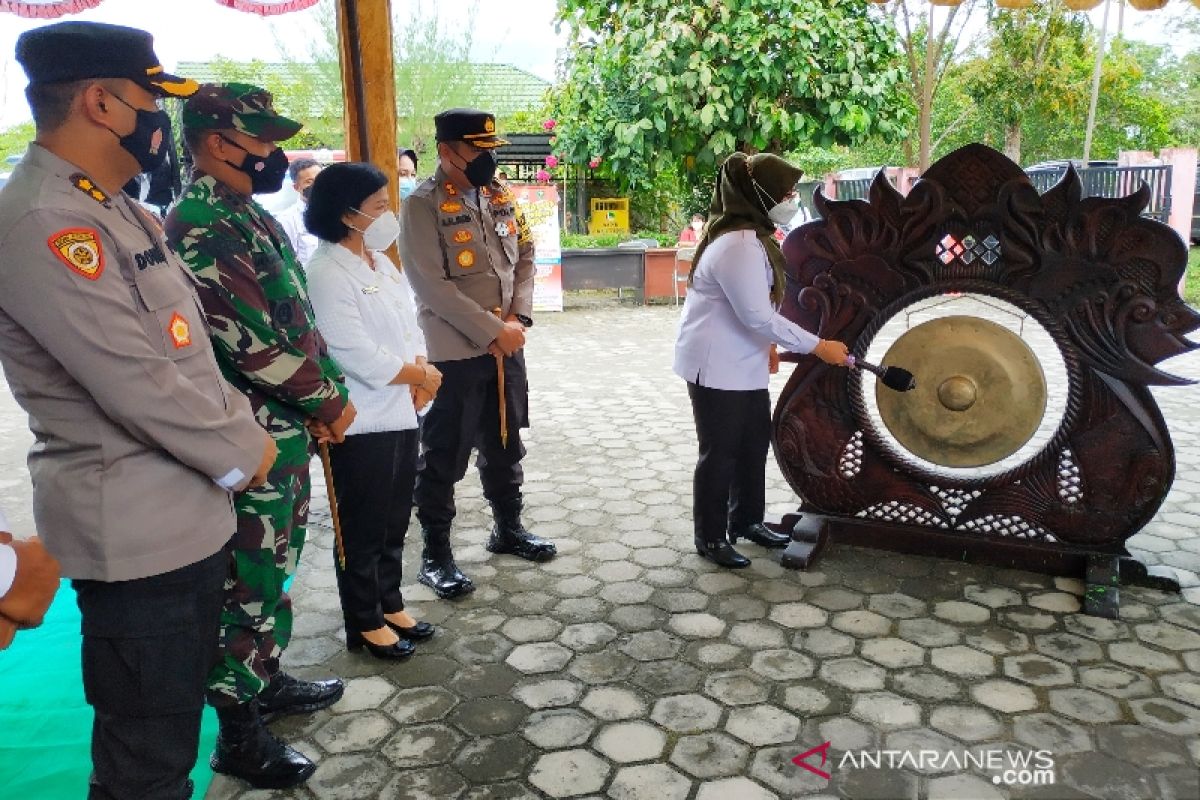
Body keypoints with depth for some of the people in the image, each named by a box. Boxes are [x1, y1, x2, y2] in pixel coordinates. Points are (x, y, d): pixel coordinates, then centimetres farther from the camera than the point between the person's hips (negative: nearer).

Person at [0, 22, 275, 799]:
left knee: (173, 722, 25)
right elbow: (137, 383, -24)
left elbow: (184, 346, 16)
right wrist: (243, 450, -10)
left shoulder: (110, 208, 12)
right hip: (136, 527, -9)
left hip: (187, 510, 10)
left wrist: (240, 429, 4)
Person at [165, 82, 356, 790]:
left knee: (275, 571, 21)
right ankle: (239, 733, 19)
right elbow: (253, 342, -25)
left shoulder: (247, 212, 12)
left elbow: (296, 317, 14)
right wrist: (330, 401, -12)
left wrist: (330, 391, 3)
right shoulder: (202, 225, -19)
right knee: (248, 584, 3)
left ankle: (268, 680, 39)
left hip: (290, 428, 9)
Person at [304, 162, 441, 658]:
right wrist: (420, 375, -11)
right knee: (362, 528, 7)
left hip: (400, 414, 8)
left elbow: (409, 327, 11)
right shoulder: (327, 274, -17)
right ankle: (365, 623, 24)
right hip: (360, 426, -8)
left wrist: (423, 375, -8)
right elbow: (359, 357, -23)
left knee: (395, 521, 19)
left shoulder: (382, 263, 10)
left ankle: (390, 604, 35)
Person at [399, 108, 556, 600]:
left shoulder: (500, 196, 8)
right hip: (455, 352, -6)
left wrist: (518, 318, -5)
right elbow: (433, 285, -18)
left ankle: (508, 528, 36)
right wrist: (493, 332, -18)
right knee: (444, 455, 4)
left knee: (505, 443, 18)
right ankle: (435, 554, 17)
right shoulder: (422, 205, -12)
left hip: (507, 346, 7)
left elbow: (525, 257, 11)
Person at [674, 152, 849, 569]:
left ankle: (746, 519, 33)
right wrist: (818, 346, -21)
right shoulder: (740, 245, -25)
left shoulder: (749, 235, 9)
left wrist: (765, 345, 13)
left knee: (755, 440, 17)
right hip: (716, 364, -10)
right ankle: (710, 538, 16)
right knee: (720, 451, 1)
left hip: (743, 362, 10)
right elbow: (759, 316, -26)